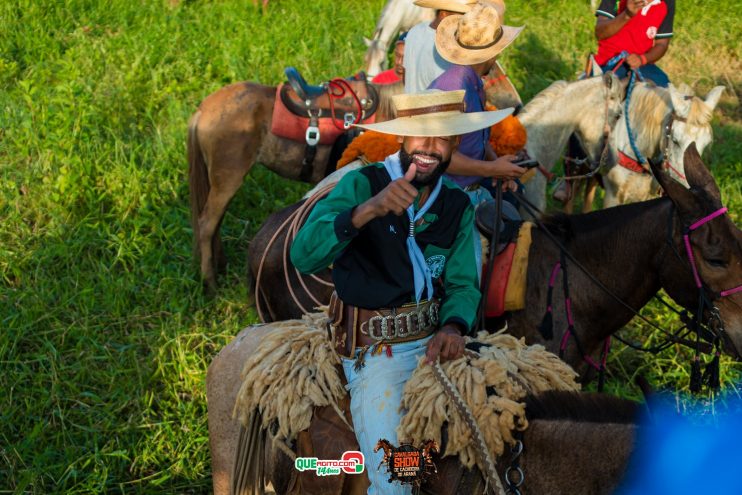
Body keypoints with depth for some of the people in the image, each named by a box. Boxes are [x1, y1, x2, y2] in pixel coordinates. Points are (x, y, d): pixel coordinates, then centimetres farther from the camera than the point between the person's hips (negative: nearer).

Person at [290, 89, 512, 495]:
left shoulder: (458, 205, 5)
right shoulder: (362, 185, -12)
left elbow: (462, 283, 5)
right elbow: (304, 256, -25)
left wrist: (454, 328, -18)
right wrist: (369, 209, -41)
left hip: (434, 340, 5)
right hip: (376, 352, -5)